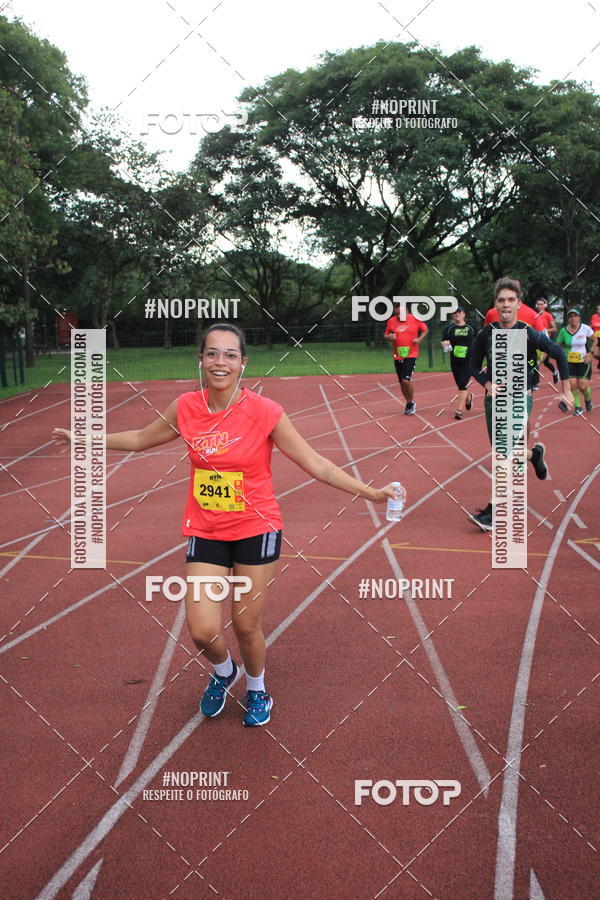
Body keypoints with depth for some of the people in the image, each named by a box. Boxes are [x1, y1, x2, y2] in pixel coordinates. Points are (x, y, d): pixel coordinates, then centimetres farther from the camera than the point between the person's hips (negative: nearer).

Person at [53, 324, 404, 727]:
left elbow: (317, 465, -11)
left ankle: (256, 690, 41)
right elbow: (141, 439, 13)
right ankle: (224, 672, 34)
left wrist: (370, 491, -18)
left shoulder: (265, 412, -15)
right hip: (205, 531, 2)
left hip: (256, 529, -2)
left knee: (246, 626, 7)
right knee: (203, 631, -4)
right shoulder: (187, 407, -6)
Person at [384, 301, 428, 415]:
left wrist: (420, 339, -9)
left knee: (406, 379, -17)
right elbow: (385, 336, 13)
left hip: (411, 355, -4)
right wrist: (389, 337, -10)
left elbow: (425, 330, 9)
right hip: (397, 356, 4)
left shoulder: (415, 319, -4)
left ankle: (412, 402, 4)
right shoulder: (391, 321, 2)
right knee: (402, 382, 10)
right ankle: (408, 403, 29)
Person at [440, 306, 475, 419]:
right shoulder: (449, 329, 4)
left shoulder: (471, 327, 2)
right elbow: (443, 342, 11)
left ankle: (459, 410, -13)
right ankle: (469, 397, 46)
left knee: (462, 385, -13)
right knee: (460, 385, 13)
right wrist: (445, 344, -12)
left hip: (468, 360, -3)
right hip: (455, 361, 3)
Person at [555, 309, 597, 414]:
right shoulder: (563, 331, -5)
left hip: (583, 361, -1)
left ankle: (588, 399, 28)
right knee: (572, 384, -11)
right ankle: (578, 407, 9)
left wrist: (591, 353, -6)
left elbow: (595, 340, 5)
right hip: (569, 361, 1)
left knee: (583, 386, -7)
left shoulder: (585, 328, -9)